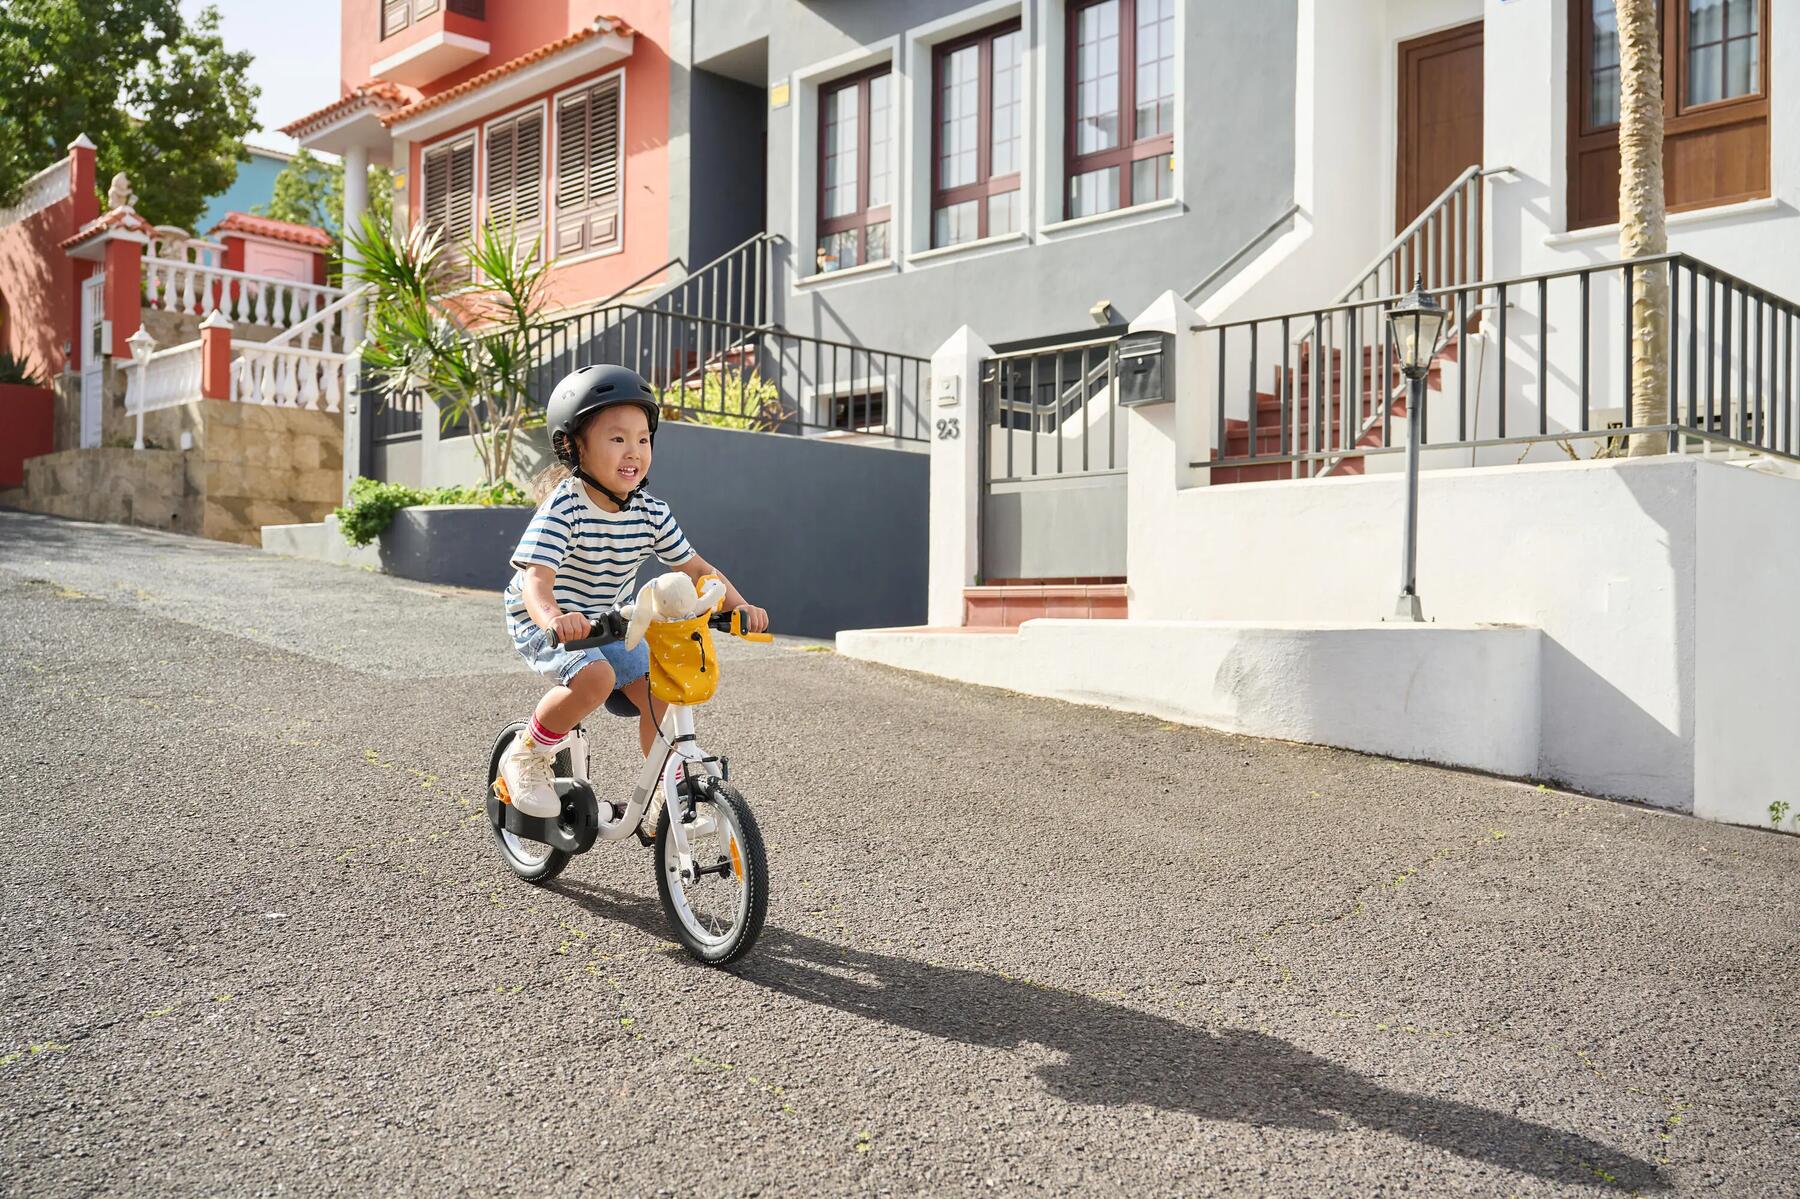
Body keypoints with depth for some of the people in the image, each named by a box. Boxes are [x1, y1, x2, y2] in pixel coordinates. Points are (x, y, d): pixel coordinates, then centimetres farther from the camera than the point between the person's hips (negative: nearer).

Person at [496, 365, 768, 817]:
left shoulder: (651, 514, -8)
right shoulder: (565, 506, -26)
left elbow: (696, 568, 1)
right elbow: (536, 579, -36)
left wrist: (737, 604, -16)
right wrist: (554, 618, -57)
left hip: (606, 621, 6)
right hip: (543, 623, -6)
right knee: (595, 677, -32)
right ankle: (526, 756, -8)